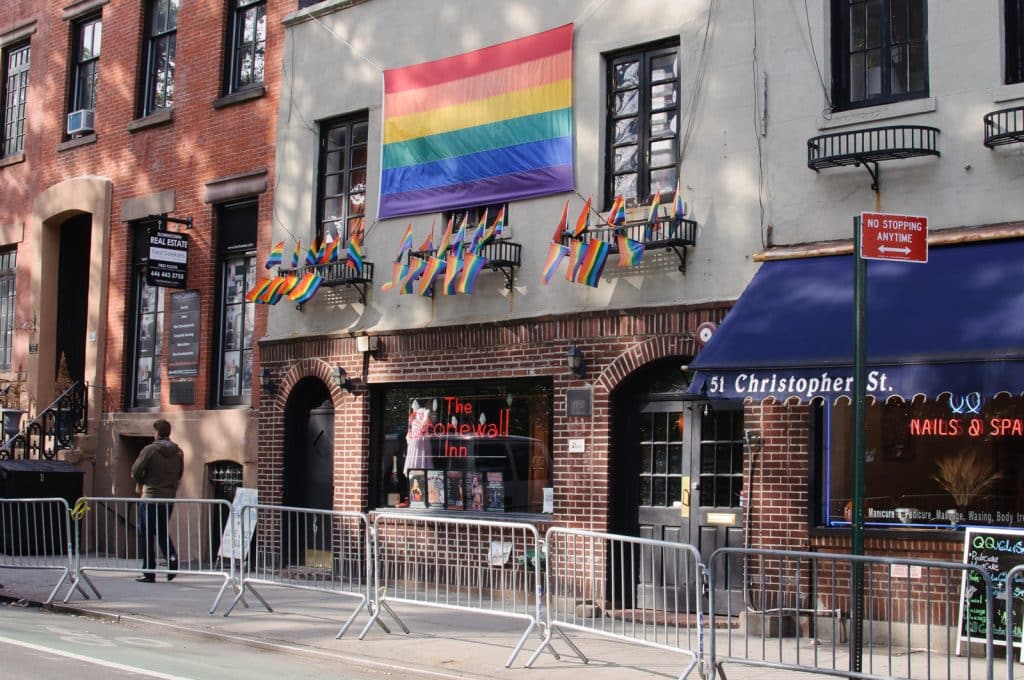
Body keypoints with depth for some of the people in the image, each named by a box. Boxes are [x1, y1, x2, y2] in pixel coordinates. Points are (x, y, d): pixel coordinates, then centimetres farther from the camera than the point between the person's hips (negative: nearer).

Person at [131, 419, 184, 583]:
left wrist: (144, 482, 9)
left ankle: (149, 572, 6)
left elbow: (136, 472, -10)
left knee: (147, 535, 5)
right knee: (162, 531, 21)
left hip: (150, 497, -5)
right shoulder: (178, 452, 3)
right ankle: (171, 556, -5)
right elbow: (179, 474, 9)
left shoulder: (150, 450, -11)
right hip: (169, 498, 5)